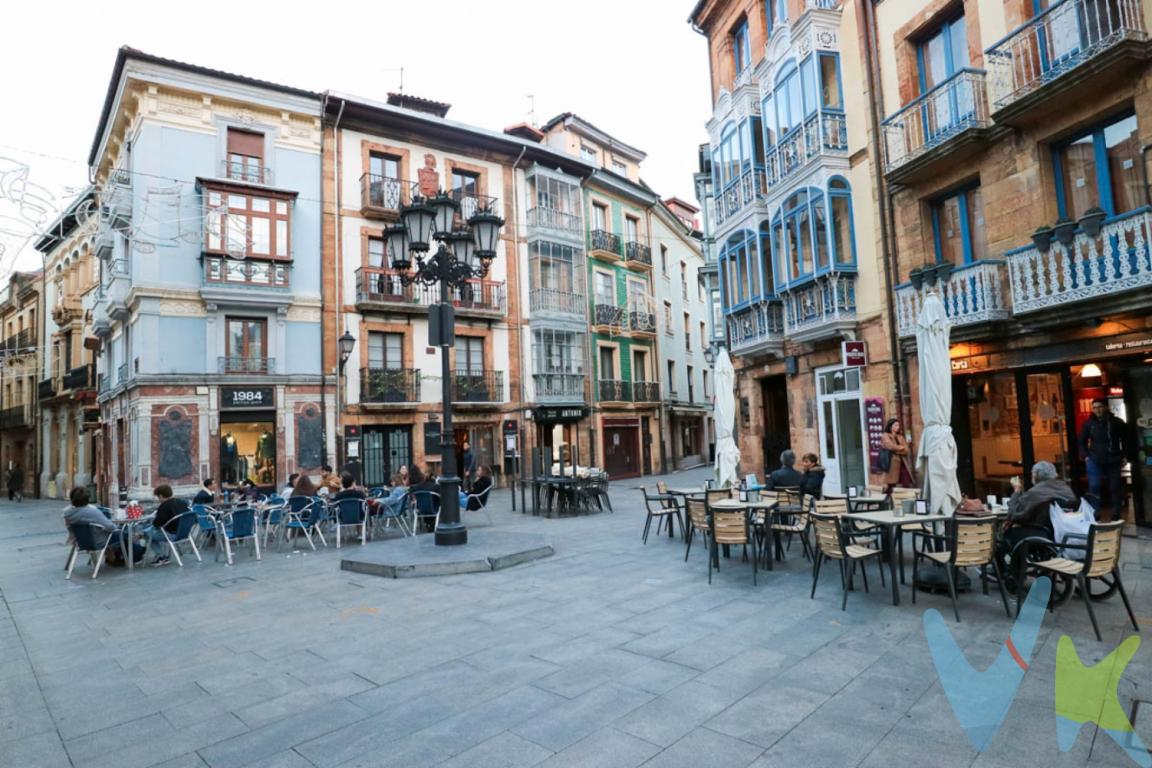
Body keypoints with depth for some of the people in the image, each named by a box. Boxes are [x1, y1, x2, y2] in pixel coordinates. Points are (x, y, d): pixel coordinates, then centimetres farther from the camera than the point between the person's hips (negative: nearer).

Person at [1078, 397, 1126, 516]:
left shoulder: (1117, 422, 0)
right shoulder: (1089, 423, 0)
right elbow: (1082, 441, 9)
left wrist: (1124, 457, 2)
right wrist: (1086, 456, -1)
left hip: (1113, 461, 1)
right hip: (1095, 461, -1)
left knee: (1115, 488, 8)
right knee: (1094, 487, -8)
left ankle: (1116, 515, 19)